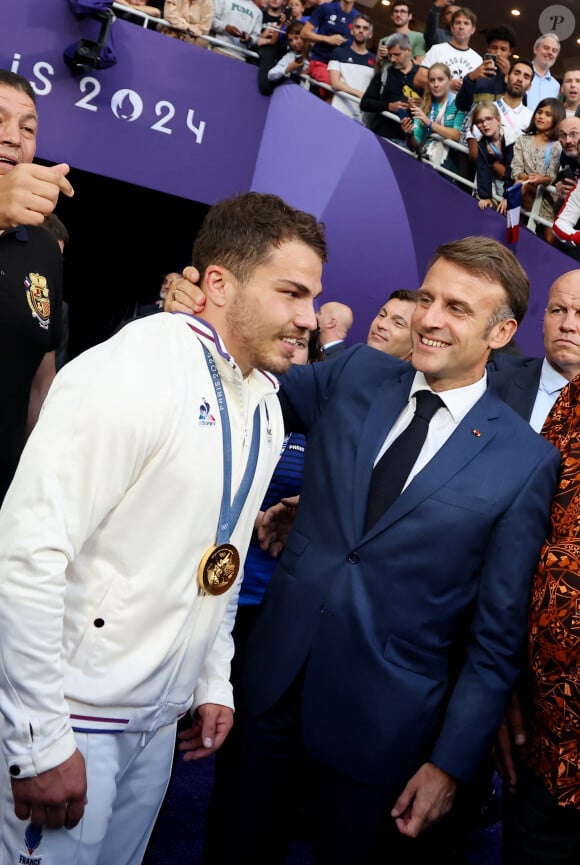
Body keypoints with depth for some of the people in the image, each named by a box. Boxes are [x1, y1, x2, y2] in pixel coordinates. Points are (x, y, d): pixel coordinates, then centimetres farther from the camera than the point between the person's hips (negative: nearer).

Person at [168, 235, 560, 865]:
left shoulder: (527, 463, -10)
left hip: (378, 723, -3)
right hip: (273, 686, 3)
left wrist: (451, 764, -5)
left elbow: (497, 636, -6)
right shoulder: (354, 376, -1)